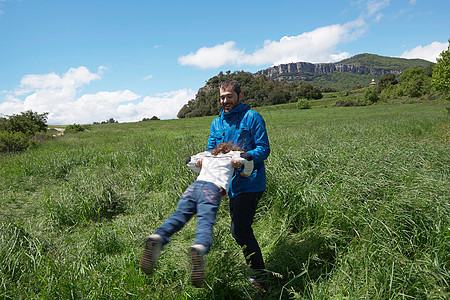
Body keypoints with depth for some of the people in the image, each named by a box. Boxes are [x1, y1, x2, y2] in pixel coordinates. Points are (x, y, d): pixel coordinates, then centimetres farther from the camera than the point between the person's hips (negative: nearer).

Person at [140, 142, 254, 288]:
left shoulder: (206, 154, 39)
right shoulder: (232, 155, 28)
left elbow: (189, 161, 51)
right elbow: (248, 157, 9)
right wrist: (247, 173, 26)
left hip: (194, 186, 4)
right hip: (212, 190, -4)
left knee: (177, 217, -12)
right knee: (205, 223, -23)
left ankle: (156, 239, -39)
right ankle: (199, 249, -53)